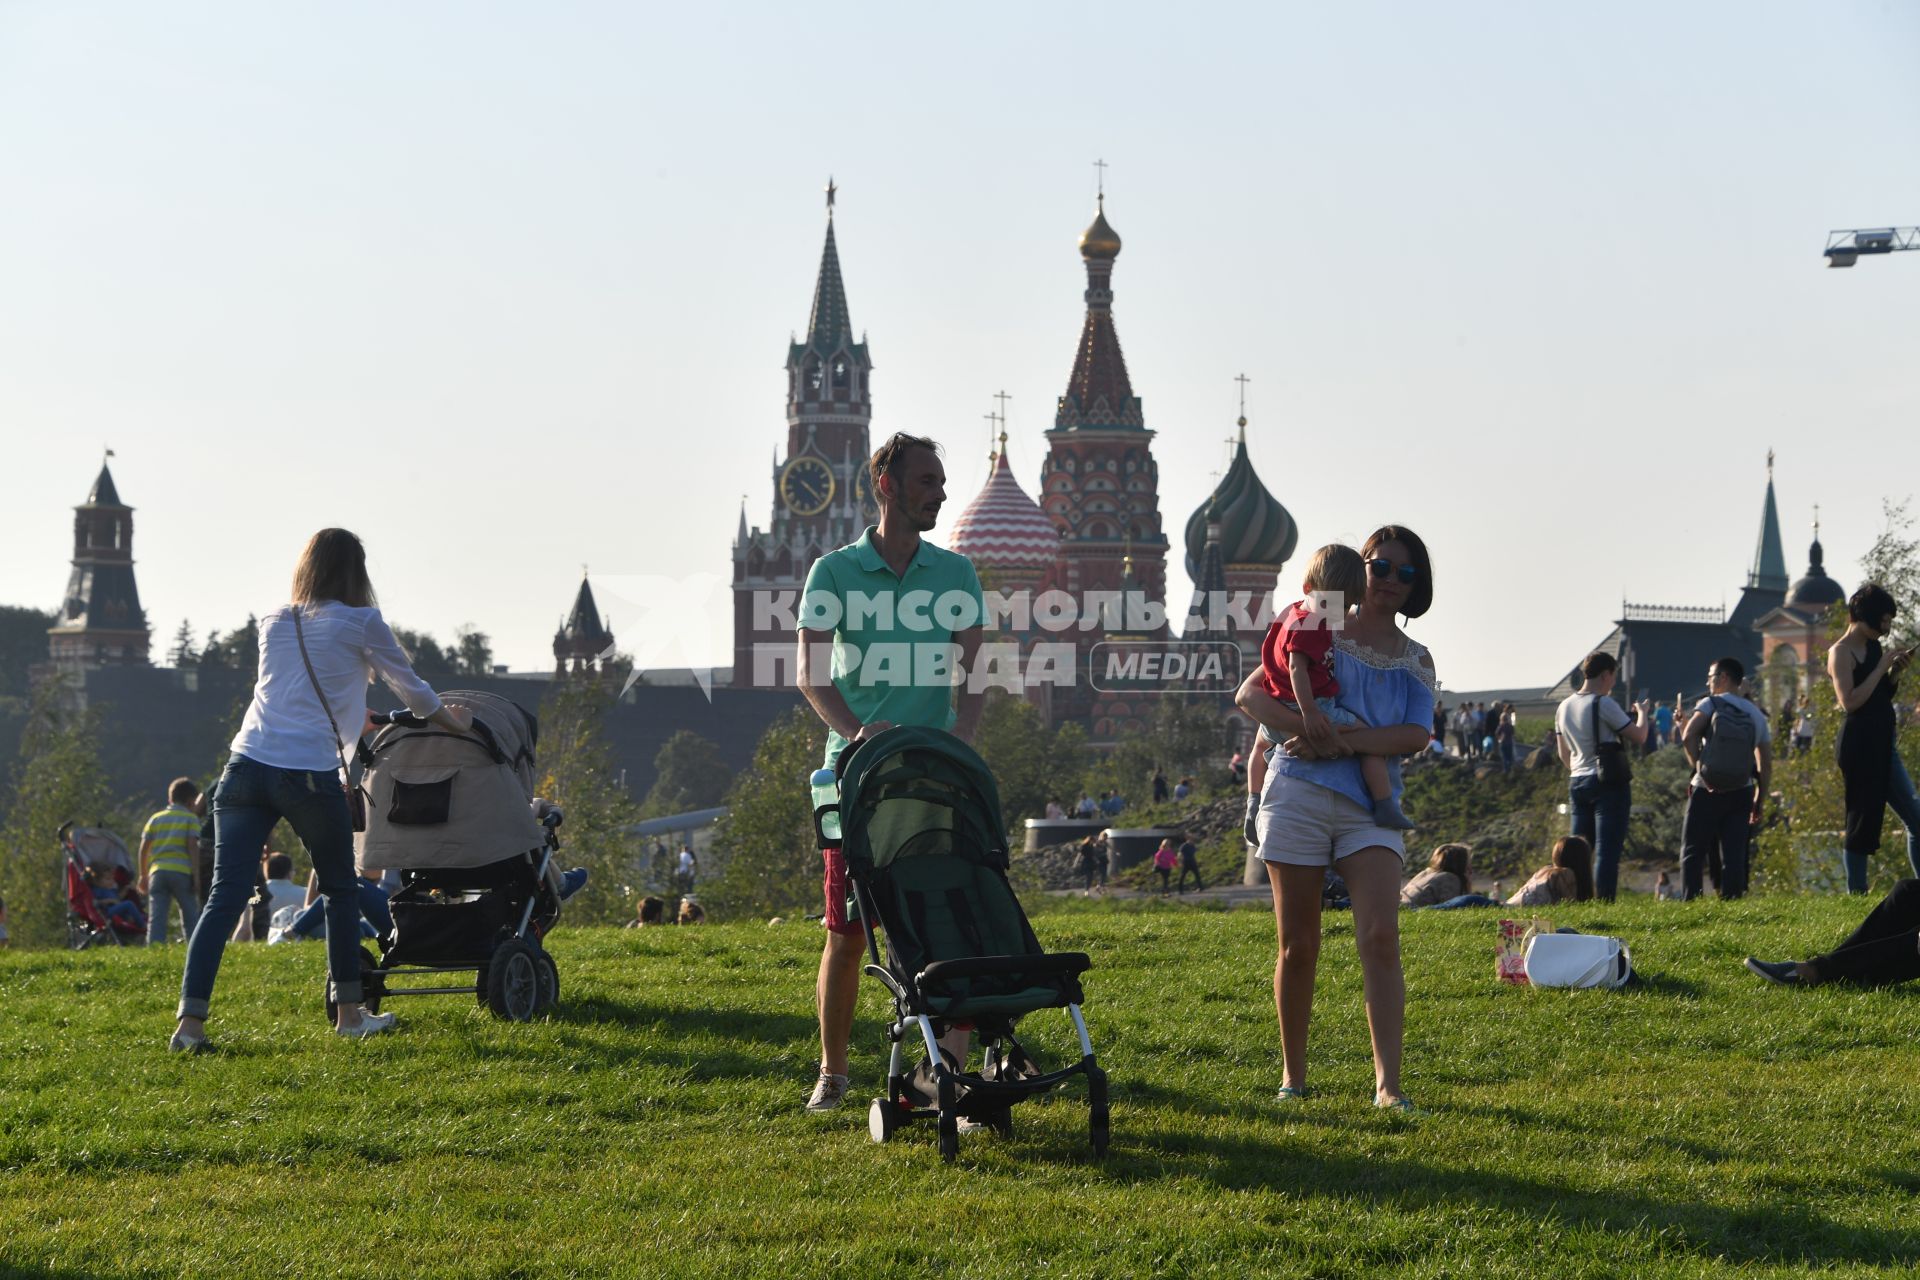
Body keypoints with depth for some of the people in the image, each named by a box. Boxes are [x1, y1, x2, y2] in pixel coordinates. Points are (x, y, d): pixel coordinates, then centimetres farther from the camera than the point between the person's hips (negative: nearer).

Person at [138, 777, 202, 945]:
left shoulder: (155, 818, 16)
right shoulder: (191, 818, 6)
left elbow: (143, 847, 12)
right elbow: (193, 846, -5)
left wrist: (143, 875, 18)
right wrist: (196, 875, -6)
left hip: (157, 871, 3)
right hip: (182, 871, -3)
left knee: (156, 917, -2)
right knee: (190, 916, 7)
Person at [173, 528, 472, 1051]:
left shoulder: (274, 624, 17)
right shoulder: (360, 623, 3)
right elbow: (411, 687, 15)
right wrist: (452, 721, 36)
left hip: (247, 767, 4)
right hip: (310, 774, -4)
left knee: (225, 895, -2)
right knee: (340, 892, 16)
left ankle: (190, 1020, -13)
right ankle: (349, 1013, 22)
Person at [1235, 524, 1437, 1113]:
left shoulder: (1416, 660, 14)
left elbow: (1416, 734, -2)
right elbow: (1249, 694, 4)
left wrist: (1343, 741, -18)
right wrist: (1311, 729, -15)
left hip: (1372, 807, 1)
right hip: (1299, 796, -1)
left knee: (1381, 936, -16)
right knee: (1297, 947, 3)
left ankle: (1388, 1083, -20)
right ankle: (1293, 1076, 17)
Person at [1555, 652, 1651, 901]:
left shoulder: (1564, 708, 10)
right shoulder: (1604, 704, -13)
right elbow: (1638, 737, -10)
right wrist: (1642, 713, 9)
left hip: (1577, 783, 7)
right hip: (1609, 785, -7)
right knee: (1607, 850, -7)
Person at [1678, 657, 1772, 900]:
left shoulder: (1711, 704, -3)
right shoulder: (1756, 715, 10)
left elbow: (1688, 736, -20)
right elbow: (1766, 765, 8)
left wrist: (1699, 768, -8)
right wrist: (1760, 801, 14)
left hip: (1706, 791, -3)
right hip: (1740, 793, 3)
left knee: (1692, 852, 2)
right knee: (1734, 854, 3)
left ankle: (1689, 902, -6)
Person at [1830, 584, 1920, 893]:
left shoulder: (1873, 648, 14)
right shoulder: (1841, 652, -9)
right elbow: (1849, 701, -20)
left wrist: (1895, 672, 6)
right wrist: (1881, 668, -16)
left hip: (1883, 745, 9)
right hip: (1859, 746, -9)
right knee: (1863, 821, -5)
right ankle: (1856, 891, 2)